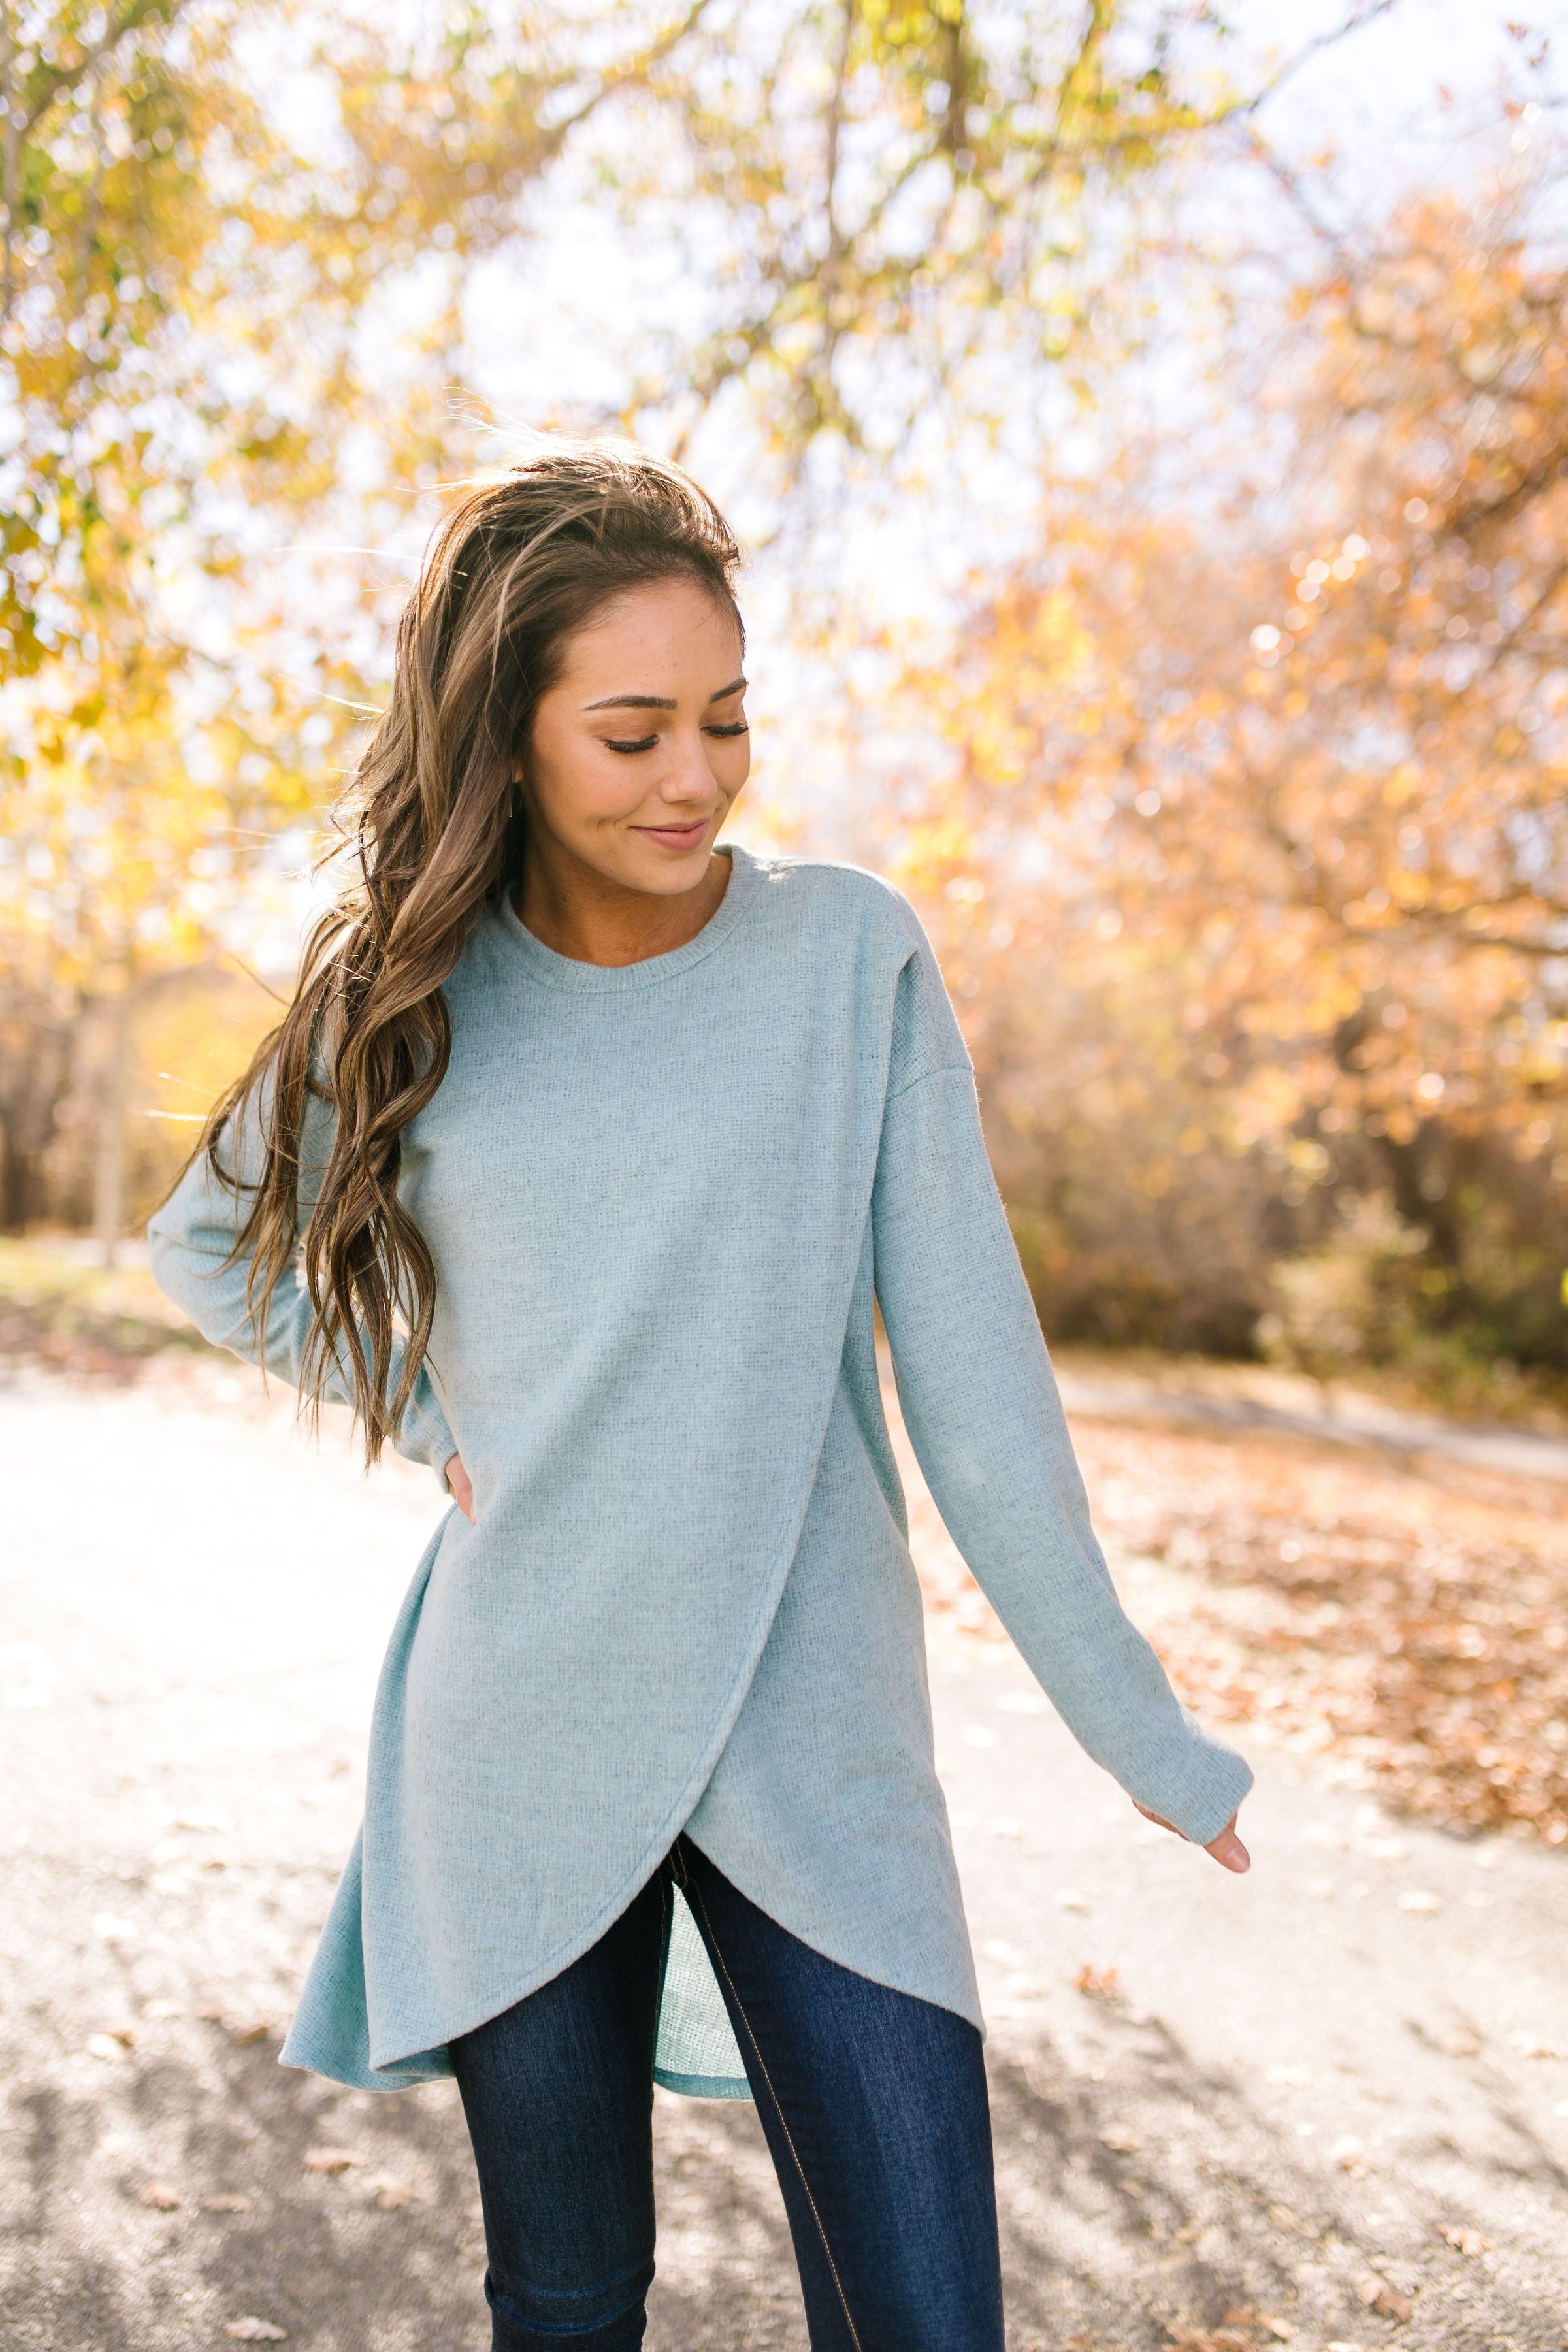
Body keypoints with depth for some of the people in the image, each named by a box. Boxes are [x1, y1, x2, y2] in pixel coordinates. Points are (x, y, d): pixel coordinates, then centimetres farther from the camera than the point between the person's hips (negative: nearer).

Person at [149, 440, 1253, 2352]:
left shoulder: (850, 954, -5)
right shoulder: (411, 999, 0)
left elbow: (967, 1360, -4)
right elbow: (207, 1242, 16)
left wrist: (1132, 1722, -3)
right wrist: (429, 1410, 2)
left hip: (820, 1746, -1)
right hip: (522, 1755, 1)